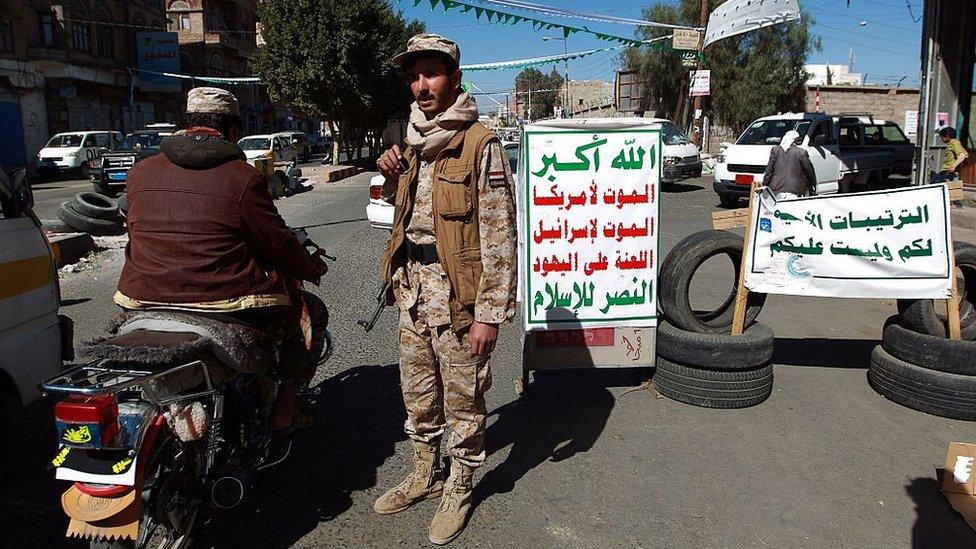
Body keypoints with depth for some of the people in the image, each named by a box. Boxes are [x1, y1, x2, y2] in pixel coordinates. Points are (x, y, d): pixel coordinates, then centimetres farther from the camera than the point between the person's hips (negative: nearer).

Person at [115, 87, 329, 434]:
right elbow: (279, 245, -6)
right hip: (228, 310, -6)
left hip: (146, 304, 6)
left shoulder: (139, 173, 6)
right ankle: (282, 410, 15)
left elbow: (137, 233, 16)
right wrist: (314, 268, 13)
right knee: (312, 312, 17)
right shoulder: (243, 177, -10)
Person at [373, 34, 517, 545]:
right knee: (417, 389, 19)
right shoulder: (415, 141, 11)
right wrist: (391, 174, 3)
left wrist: (489, 312, -19)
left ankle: (459, 488, 28)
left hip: (456, 290, -7)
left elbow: (498, 235, -16)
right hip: (412, 283, 8)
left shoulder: (480, 143, -13)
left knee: (462, 397, 7)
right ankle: (425, 474, 39)